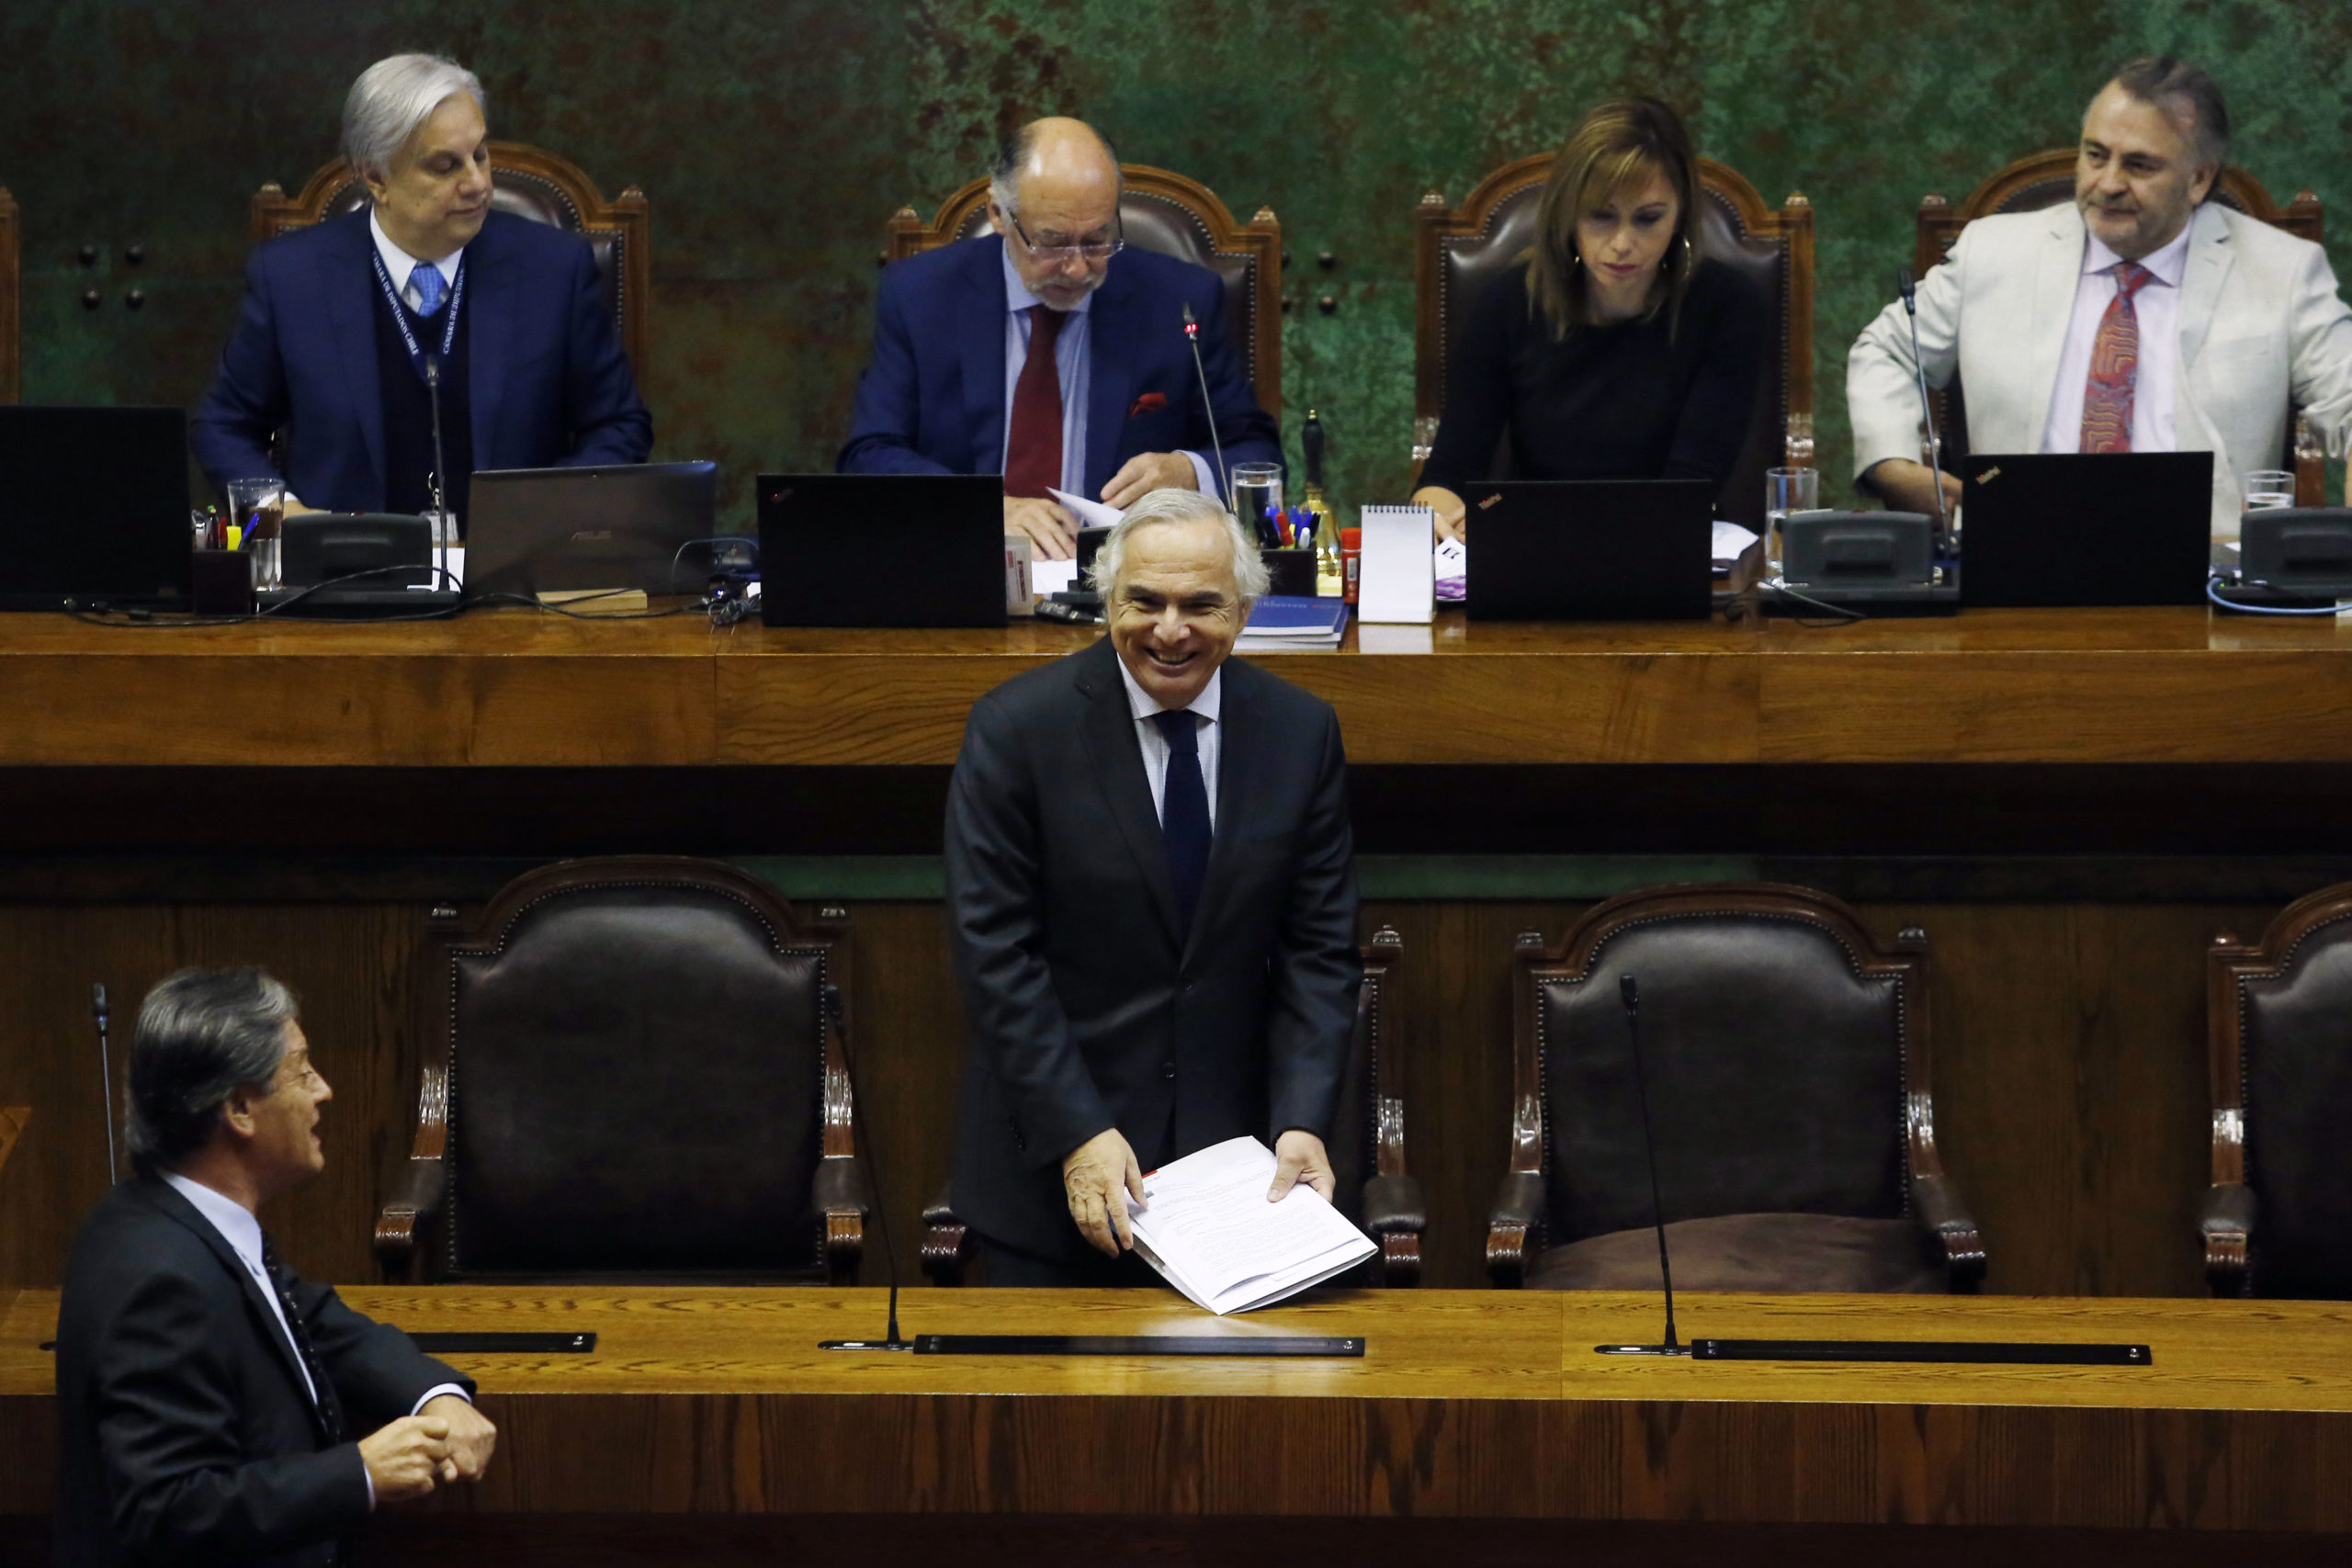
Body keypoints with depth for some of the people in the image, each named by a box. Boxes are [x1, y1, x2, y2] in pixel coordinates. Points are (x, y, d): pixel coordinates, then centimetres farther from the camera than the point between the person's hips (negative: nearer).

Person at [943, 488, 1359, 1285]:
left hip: (1232, 1143, 2)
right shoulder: (1015, 729, -9)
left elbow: (1320, 945, 1)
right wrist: (1076, 1134, -18)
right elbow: (995, 951, -11)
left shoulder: (1302, 732, 1)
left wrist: (1302, 1123, -12)